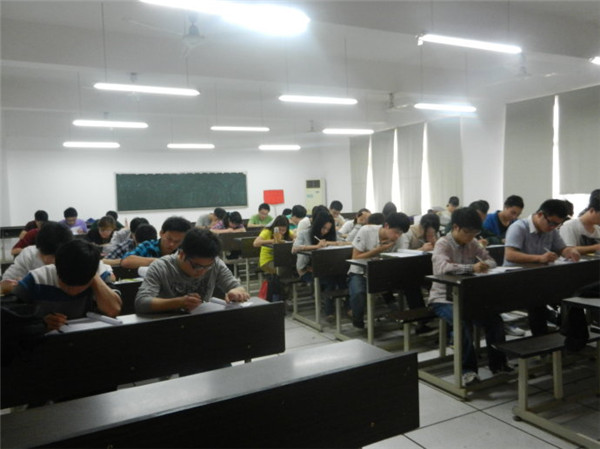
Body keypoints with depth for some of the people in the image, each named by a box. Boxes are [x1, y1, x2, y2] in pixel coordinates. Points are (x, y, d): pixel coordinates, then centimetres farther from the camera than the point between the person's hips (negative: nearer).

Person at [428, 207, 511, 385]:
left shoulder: (472, 243, 7)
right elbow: (443, 267, -31)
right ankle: (468, 369, -18)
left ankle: (498, 363, 4)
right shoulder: (442, 244, -13)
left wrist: (485, 264, -16)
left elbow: (491, 261, 9)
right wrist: (472, 267, -42)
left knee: (494, 317, -14)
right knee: (464, 321, -31)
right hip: (443, 299, -6)